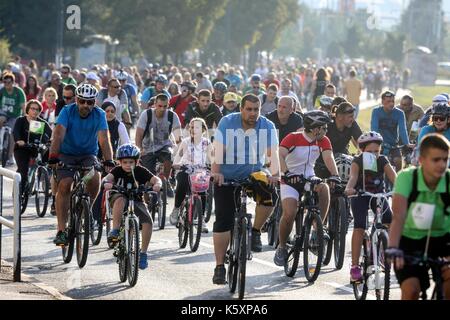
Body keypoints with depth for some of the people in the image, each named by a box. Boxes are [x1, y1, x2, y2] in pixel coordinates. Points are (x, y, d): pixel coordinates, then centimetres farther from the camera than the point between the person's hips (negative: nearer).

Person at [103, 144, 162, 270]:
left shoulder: (140, 171, -8)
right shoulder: (118, 171, -9)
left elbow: (156, 179, -17)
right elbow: (108, 177, -26)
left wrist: (157, 184, -41)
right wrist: (106, 183, -51)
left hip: (136, 200, 2)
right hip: (117, 198, -2)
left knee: (148, 221, -23)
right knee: (120, 199, -40)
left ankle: (143, 253, -12)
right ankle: (115, 231, -35)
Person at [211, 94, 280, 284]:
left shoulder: (267, 126, -8)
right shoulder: (227, 123, -11)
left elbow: (273, 153, -17)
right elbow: (218, 150, -18)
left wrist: (275, 174, -33)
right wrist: (216, 172, -32)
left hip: (253, 174, 1)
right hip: (227, 176, -1)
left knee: (269, 195, -29)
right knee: (223, 221, -6)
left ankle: (256, 232, -3)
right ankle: (220, 267, 0)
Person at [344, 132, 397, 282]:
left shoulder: (383, 161, -13)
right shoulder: (357, 161, -18)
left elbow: (394, 177, -26)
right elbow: (353, 177, -36)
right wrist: (349, 188, -59)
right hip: (360, 196, -3)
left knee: (391, 223, -17)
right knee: (359, 227, -20)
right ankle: (355, 267, -19)